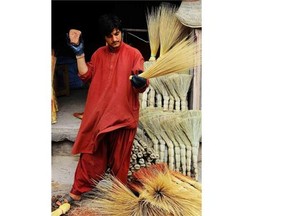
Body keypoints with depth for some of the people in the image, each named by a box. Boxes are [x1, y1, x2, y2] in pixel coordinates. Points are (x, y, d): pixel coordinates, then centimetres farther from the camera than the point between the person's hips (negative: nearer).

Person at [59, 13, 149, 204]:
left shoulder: (134, 54, -7)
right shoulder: (99, 54, 7)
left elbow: (142, 85, -11)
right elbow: (85, 75, 1)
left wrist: (140, 82, -35)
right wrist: (79, 51, -3)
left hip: (123, 113, -3)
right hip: (98, 113, 4)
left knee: (119, 157, 8)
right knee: (91, 152, 11)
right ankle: (78, 191, 22)